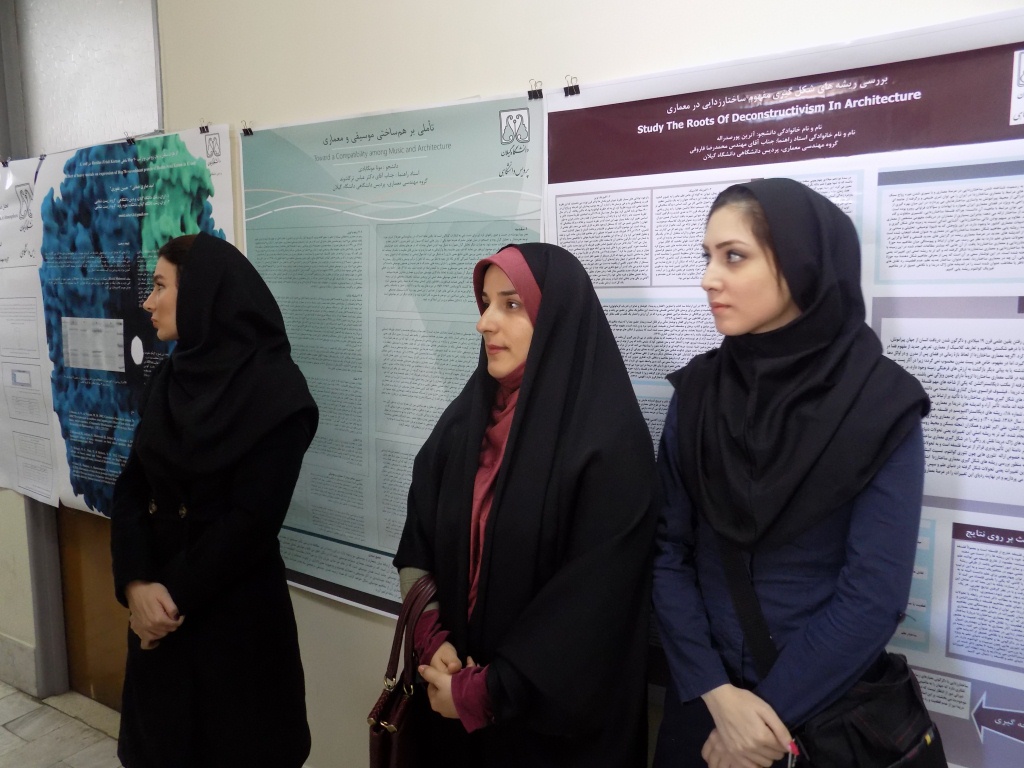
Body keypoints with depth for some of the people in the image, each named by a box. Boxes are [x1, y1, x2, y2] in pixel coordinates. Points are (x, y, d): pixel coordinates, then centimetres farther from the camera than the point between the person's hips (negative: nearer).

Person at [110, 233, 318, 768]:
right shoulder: (167, 378, 4)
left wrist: (175, 598, -15)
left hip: (234, 610, -6)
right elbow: (131, 488, 0)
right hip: (157, 605, 6)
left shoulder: (274, 389, -17)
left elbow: (252, 521, -20)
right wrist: (137, 584, -13)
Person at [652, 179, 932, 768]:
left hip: (824, 707, -2)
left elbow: (876, 592, -16)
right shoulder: (697, 389, -6)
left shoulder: (884, 404, -14)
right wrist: (716, 692, -15)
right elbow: (668, 549, -7)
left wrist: (773, 711, -14)